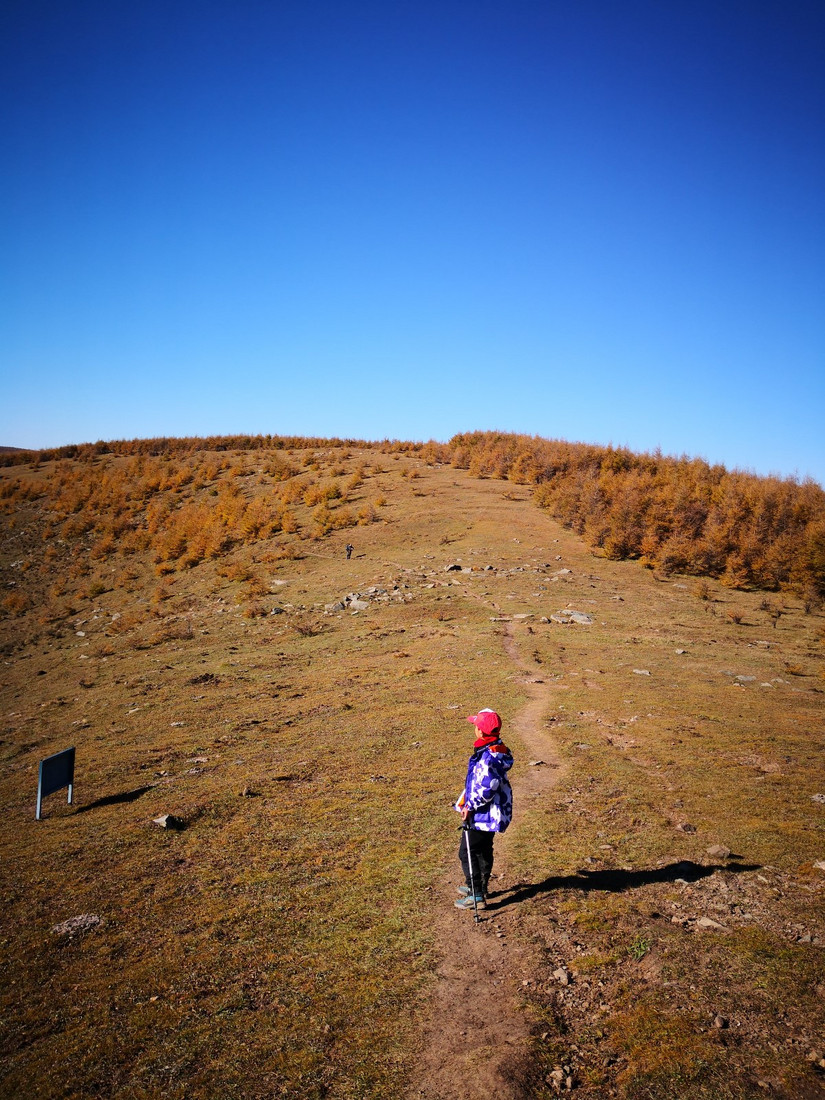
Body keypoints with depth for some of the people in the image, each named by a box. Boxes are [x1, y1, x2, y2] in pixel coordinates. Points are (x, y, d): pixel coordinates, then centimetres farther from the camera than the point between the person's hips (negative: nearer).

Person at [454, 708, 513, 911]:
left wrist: (470, 806, -18)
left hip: (483, 813, -10)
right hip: (490, 812, 10)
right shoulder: (496, 749, 6)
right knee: (483, 850, 22)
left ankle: (477, 896, 7)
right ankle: (479, 886, 37)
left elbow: (487, 788, -30)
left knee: (468, 852, 0)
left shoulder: (489, 757, -27)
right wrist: (468, 802, 19)